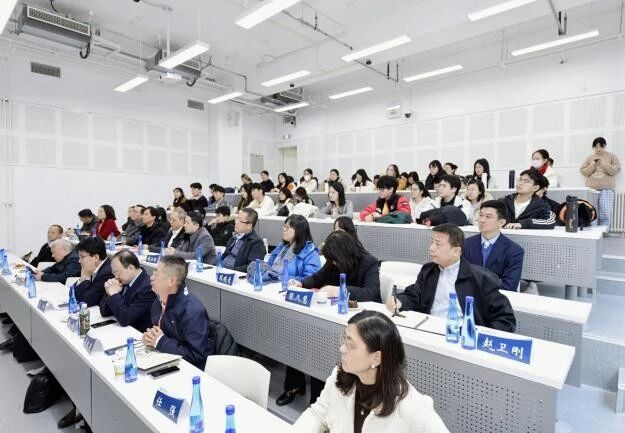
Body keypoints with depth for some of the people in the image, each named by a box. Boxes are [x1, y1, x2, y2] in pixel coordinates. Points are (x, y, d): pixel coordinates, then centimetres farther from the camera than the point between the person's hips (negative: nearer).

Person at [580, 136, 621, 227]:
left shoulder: (612, 156, 10)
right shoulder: (589, 157, 13)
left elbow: (616, 170, 0)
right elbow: (583, 171, 7)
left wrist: (603, 164, -11)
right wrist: (593, 165, -7)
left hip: (606, 190, -1)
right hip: (591, 190, 1)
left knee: (605, 215, -6)